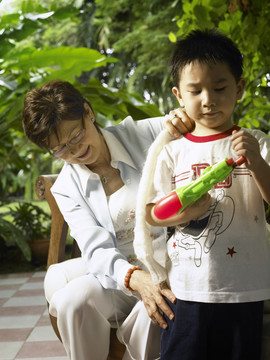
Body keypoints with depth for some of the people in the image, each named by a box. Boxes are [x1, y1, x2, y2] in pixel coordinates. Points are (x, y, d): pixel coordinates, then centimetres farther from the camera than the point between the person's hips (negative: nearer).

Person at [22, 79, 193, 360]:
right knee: (74, 298, -28)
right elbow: (97, 250, -13)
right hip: (119, 278, 2)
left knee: (155, 313, -34)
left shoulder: (142, 134, -3)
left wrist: (184, 117, -24)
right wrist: (136, 279, -35)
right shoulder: (66, 189, 1)